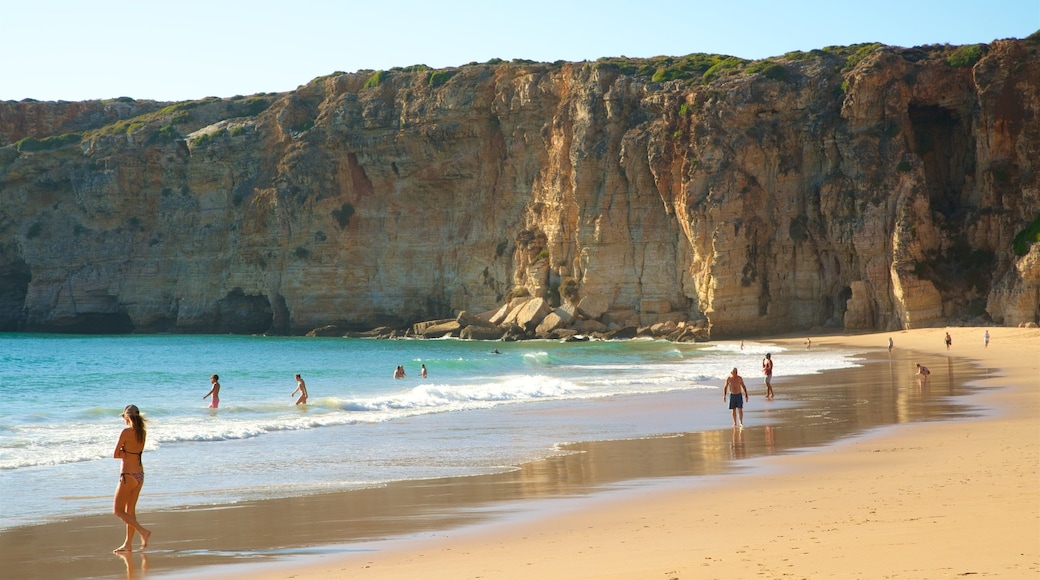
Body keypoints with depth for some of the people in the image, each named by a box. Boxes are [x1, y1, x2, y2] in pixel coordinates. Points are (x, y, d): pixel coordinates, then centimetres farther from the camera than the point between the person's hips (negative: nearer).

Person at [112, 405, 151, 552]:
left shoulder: (126, 432, -15)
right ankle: (128, 544, 18)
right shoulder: (143, 433, 6)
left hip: (128, 476, -8)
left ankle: (143, 531, -13)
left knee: (117, 511, 1)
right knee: (130, 510, 15)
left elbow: (115, 455, -12)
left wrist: (124, 454, 5)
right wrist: (127, 453, -5)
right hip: (140, 475, 8)